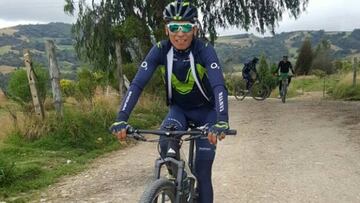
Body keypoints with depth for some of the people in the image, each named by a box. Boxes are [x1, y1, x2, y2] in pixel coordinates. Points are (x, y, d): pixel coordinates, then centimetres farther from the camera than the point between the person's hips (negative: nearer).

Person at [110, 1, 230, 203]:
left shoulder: (205, 50, -26)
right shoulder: (160, 50, -18)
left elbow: (219, 86, -39)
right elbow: (137, 84, -25)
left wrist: (222, 122, -56)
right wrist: (121, 119, -39)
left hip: (206, 111, -2)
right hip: (179, 109, 2)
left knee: (202, 172, -5)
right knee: (166, 144, -29)